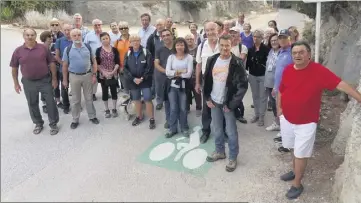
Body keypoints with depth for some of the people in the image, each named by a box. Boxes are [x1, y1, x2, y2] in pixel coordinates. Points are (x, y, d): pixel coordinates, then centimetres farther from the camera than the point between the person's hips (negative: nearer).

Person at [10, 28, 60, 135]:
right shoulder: (18, 51, -2)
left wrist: (54, 78, -3)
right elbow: (14, 68, 5)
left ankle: (53, 124, 18)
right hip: (28, 82, 2)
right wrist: (16, 83, 4)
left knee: (50, 102, 3)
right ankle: (38, 124, 31)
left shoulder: (43, 48, -4)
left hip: (45, 80, -1)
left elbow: (51, 63, -1)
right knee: (32, 104, 12)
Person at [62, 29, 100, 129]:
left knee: (89, 97, 13)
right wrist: (65, 79, 1)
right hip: (74, 76, -1)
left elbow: (93, 61, 4)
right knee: (75, 99, 10)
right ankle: (75, 120, 23)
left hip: (87, 75, 1)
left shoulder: (88, 47, -1)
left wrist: (94, 75, -3)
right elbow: (65, 65, 1)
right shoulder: (68, 49, -4)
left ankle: (92, 116, 28)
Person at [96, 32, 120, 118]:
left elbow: (117, 63, -1)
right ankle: (107, 110, 20)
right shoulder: (98, 50, 0)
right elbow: (97, 64, -2)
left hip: (113, 75, 0)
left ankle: (114, 109, 21)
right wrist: (103, 72, -13)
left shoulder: (114, 50, 1)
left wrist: (113, 71, -14)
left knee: (114, 91, 7)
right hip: (103, 75, 0)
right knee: (105, 92, 7)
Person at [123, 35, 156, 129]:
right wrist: (133, 79, -12)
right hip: (133, 81, 4)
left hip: (145, 81, -3)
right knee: (136, 100, 15)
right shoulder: (128, 54, 4)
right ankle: (139, 116, 34)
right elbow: (125, 68, 0)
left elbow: (150, 67, -10)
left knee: (148, 100, -6)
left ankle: (151, 119, 8)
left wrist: (143, 78, -16)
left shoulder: (146, 52, -6)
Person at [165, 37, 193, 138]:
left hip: (183, 86, -2)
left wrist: (175, 73, -10)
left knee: (183, 108, 9)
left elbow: (189, 74, -12)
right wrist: (181, 72, -15)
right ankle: (172, 128, 24)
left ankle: (184, 128, 27)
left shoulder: (189, 57, -3)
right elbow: (167, 72, -8)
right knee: (173, 108, 9)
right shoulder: (171, 57, 3)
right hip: (172, 85, 2)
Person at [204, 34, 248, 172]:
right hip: (214, 102, 5)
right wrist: (207, 98, 3)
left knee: (231, 132, 5)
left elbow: (243, 86, -14)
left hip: (228, 103, -4)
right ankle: (219, 151, 37)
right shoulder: (212, 60, 1)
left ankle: (233, 157, 23)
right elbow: (207, 80, 10)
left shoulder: (237, 63, -14)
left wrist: (231, 104, -15)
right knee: (216, 130, 17)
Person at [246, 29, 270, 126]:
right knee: (255, 96, 13)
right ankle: (256, 114, 25)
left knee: (263, 96, 3)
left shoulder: (266, 49, -9)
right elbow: (248, 62, 8)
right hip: (252, 76, 5)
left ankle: (261, 116, 12)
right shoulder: (250, 49, 6)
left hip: (263, 76, -5)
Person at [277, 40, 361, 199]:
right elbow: (281, 90, 9)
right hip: (287, 119, 5)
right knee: (294, 149, 23)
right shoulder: (288, 70, -3)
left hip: (306, 122, -4)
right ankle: (295, 171, 46)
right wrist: (279, 107, 7)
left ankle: (297, 184, 23)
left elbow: (340, 84, -21)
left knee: (301, 153, 5)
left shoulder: (319, 70, -17)